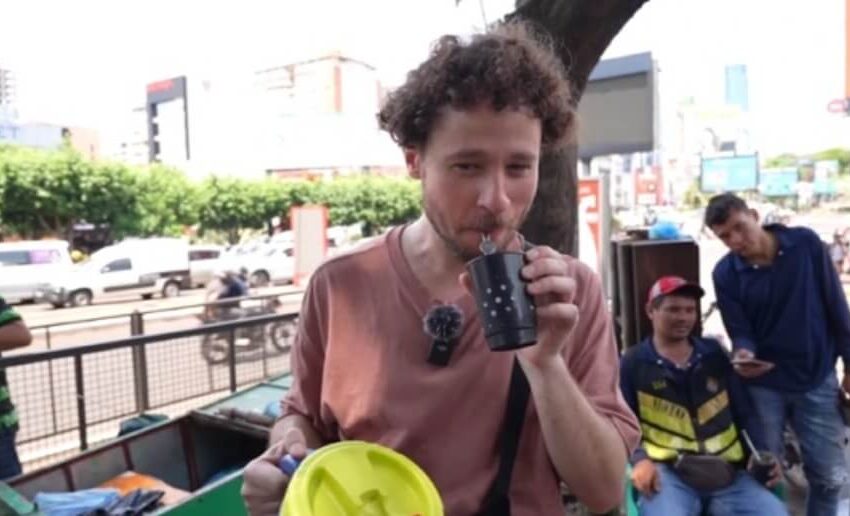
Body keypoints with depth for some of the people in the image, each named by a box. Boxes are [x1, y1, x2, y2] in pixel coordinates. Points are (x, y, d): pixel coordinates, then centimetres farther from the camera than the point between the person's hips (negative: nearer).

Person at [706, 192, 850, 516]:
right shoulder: (725, 273, -11)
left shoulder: (806, 243, -9)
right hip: (762, 384, -1)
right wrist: (742, 353, -32)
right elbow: (740, 331, -8)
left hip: (818, 379, 1)